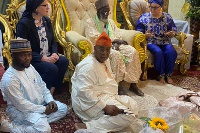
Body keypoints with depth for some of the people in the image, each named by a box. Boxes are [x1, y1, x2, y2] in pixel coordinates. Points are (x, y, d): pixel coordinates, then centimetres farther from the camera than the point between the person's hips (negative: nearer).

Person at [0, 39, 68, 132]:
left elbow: (42, 85, 9)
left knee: (63, 108, 4)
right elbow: (21, 104, -25)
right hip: (21, 110, -9)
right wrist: (44, 109, -19)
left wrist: (50, 101, -7)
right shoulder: (9, 79, -27)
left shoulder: (29, 66, 0)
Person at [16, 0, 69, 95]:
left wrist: (54, 54, -8)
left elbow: (53, 42, 14)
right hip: (31, 60, -7)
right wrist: (43, 58, -22)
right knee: (52, 68, -29)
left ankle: (52, 90, -8)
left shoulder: (46, 20, 9)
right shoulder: (23, 23, -12)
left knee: (64, 61, -20)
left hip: (48, 57, 7)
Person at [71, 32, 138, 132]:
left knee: (133, 105, 11)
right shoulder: (88, 65, -22)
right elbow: (84, 92, -30)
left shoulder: (105, 60, 10)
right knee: (128, 116, -19)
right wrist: (105, 107, -30)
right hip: (90, 102, -11)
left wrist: (115, 97, 7)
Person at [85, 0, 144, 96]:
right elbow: (94, 38, -13)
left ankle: (133, 84, -19)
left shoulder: (111, 22, 22)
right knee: (116, 55, -36)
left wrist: (116, 43, -14)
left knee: (132, 51, -21)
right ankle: (118, 85, -29)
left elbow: (118, 37, 12)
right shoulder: (91, 22, 2)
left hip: (113, 45, 6)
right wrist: (114, 40, -13)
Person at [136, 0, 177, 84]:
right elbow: (138, 32, 2)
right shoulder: (143, 18, 2)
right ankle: (161, 75, -15)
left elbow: (174, 31, 10)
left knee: (171, 52, -28)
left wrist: (172, 33, -15)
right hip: (151, 42, -2)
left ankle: (168, 75, -10)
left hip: (165, 42, 3)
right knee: (158, 52, -33)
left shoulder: (167, 17, 8)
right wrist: (145, 35, -20)